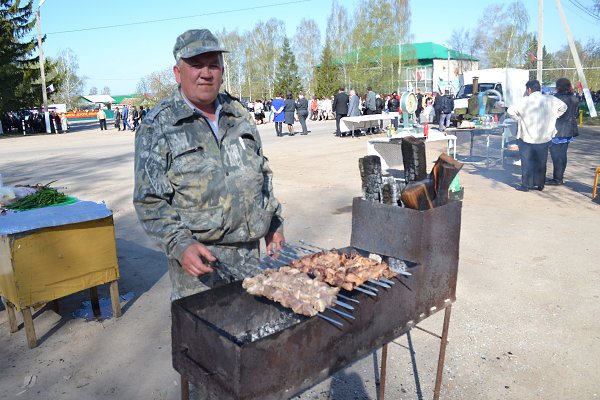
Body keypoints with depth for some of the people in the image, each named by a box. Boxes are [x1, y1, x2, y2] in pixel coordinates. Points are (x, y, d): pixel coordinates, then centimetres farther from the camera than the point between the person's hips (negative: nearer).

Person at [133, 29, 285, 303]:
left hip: (250, 251, 5)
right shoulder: (157, 126, -7)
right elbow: (150, 200, -9)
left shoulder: (239, 114, 9)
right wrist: (180, 245, -20)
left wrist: (273, 221, 14)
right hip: (198, 254, -4)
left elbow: (262, 173, 17)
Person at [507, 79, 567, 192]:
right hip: (544, 137, 4)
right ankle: (540, 185, 22)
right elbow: (563, 106, 11)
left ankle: (526, 185, 7)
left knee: (526, 162, 6)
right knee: (541, 162, 15)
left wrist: (519, 119, -5)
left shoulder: (525, 101, -13)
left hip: (527, 137, -4)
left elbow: (510, 110, -19)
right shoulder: (550, 100, -1)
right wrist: (551, 118, 13)